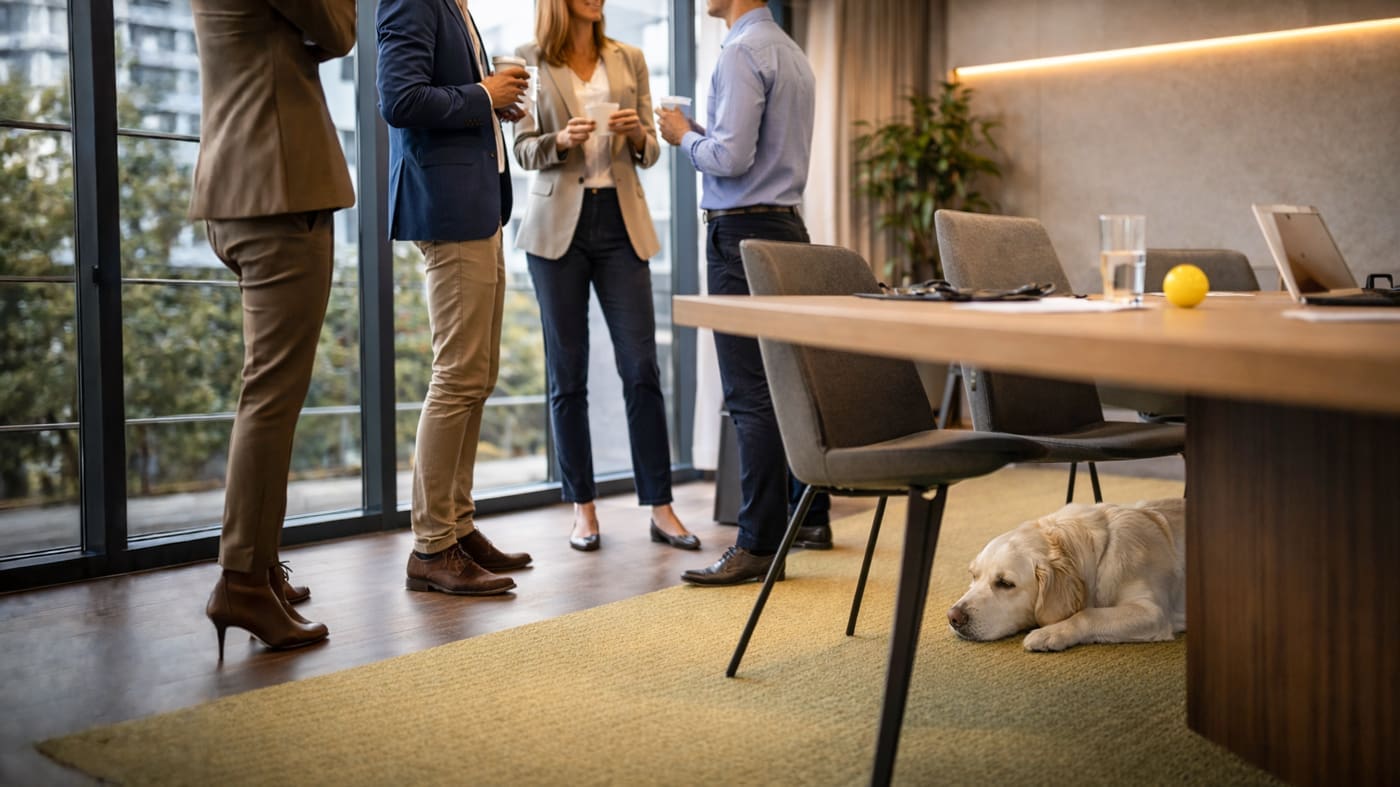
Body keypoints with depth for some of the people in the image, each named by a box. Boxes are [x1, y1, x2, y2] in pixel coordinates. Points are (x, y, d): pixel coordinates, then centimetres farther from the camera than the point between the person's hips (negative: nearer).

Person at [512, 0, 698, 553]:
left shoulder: (629, 60, 11)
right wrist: (562, 140, -18)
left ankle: (660, 508, 3)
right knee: (567, 373, 3)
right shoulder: (531, 61, 5)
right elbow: (524, 149, 1)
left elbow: (649, 152, 11)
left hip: (621, 221, 2)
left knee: (642, 367, -4)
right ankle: (582, 508, 13)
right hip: (559, 223, -1)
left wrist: (637, 134, -11)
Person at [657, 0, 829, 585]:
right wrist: (702, 135, 17)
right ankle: (810, 515, 25)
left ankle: (760, 544, -7)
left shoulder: (741, 52, -11)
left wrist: (685, 136, -1)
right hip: (786, 225, 10)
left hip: (742, 233, -10)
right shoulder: (793, 53, 18)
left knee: (750, 393, -9)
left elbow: (731, 157, -19)